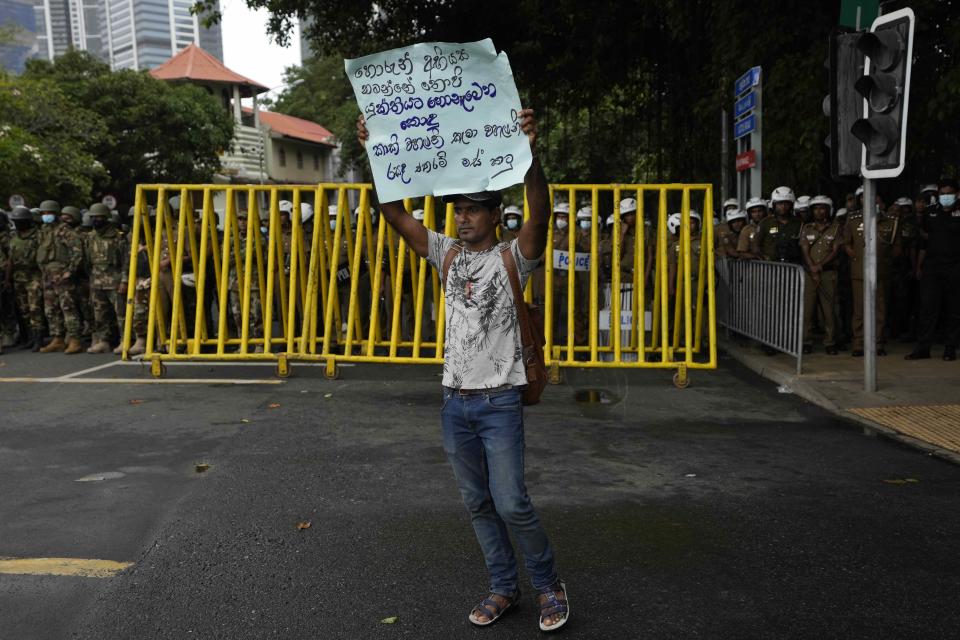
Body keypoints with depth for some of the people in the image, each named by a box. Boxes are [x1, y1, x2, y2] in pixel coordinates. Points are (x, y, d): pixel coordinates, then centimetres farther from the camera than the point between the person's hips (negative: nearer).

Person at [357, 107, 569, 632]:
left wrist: (529, 152, -38)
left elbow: (540, 213, -25)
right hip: (455, 401, 5)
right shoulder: (447, 254, 7)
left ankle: (549, 585, 18)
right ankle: (504, 588, 28)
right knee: (477, 504, 12)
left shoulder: (512, 258, -6)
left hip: (499, 401, -5)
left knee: (511, 503, -4)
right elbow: (393, 212, 2)